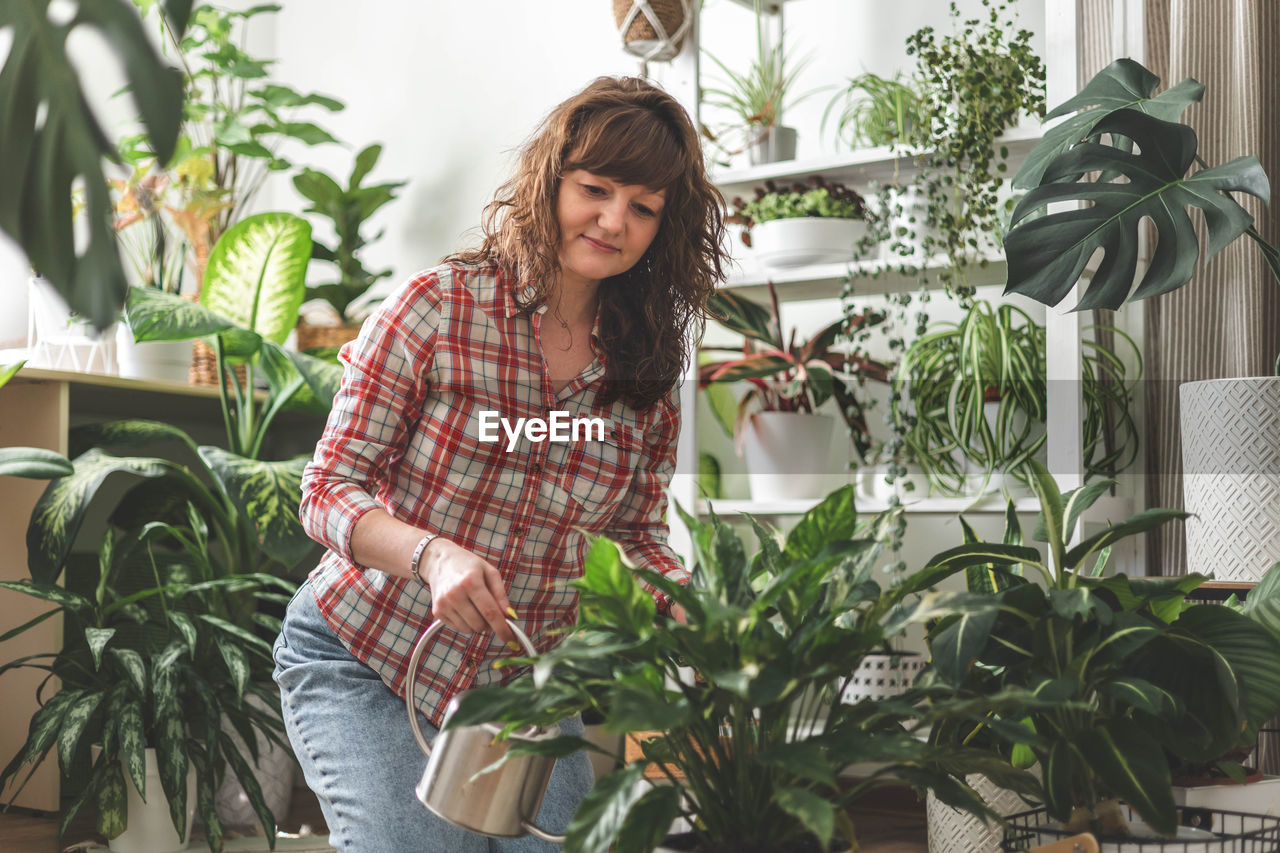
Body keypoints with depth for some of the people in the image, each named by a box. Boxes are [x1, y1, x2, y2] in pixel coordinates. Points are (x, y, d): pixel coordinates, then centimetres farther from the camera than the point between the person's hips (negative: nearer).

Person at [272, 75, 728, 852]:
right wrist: (432, 555, -32)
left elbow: (639, 536, 6)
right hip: (365, 656, -4)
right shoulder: (436, 308, -14)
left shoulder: (647, 370, -1)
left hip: (523, 680, 4)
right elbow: (330, 488, -13)